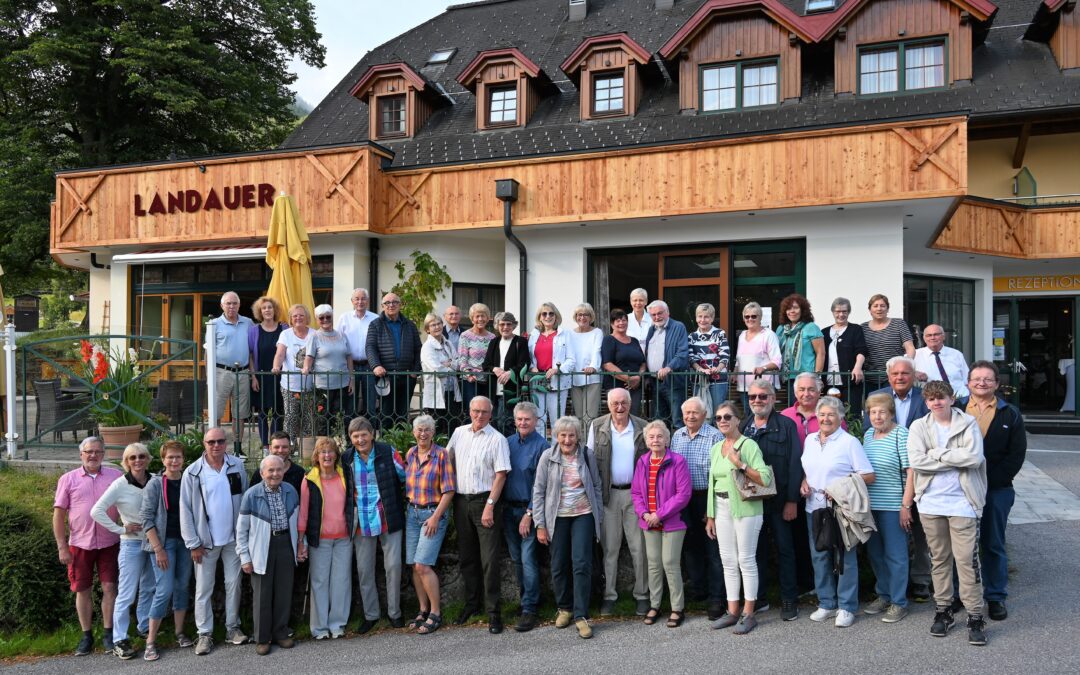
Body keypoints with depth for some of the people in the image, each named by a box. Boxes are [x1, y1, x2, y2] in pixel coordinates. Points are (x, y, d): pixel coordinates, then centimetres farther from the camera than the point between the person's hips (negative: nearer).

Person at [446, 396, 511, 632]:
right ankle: (472, 602, 27)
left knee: (489, 558, -6)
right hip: (461, 500, 5)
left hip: (485, 501, -5)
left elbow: (501, 475, -10)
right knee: (466, 556, 13)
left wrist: (490, 506, -17)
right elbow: (449, 460, 20)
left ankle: (493, 611, 1)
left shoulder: (497, 439, -7)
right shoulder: (459, 433, 9)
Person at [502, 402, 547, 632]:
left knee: (528, 559, -8)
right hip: (508, 508, 5)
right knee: (516, 559, 12)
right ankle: (525, 598, 25)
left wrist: (529, 514, -15)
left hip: (529, 509, -5)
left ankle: (529, 609, -2)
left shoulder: (541, 446, -8)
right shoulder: (507, 442, 7)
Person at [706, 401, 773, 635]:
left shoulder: (749, 445, -7)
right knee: (728, 561, 9)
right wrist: (710, 516, 15)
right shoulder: (716, 448, 13)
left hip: (745, 508, -6)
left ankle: (748, 614, 8)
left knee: (746, 560, -1)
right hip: (721, 508, 6)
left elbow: (765, 479, -14)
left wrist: (740, 465, -21)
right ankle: (732, 612, 17)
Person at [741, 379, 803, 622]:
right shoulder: (743, 427, 9)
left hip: (780, 501, -3)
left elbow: (795, 463, -8)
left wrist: (792, 500, -12)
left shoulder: (786, 425, -4)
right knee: (756, 549, 10)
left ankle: (789, 599, 14)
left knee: (785, 549, 5)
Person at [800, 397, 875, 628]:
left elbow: (869, 476, -10)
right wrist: (804, 483, 3)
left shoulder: (850, 442, -6)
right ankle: (826, 604, 21)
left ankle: (847, 607, 9)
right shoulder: (810, 440, 11)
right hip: (815, 507, 6)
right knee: (819, 556, 10)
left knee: (845, 557, 0)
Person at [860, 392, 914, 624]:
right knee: (875, 553, 14)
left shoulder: (901, 435, -9)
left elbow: (911, 472, -13)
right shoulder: (868, 435, 11)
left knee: (895, 555, 2)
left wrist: (906, 505, -16)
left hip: (892, 506, -7)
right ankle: (883, 595, 28)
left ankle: (898, 602, 12)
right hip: (869, 506, 7)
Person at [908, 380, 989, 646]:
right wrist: (956, 460, -11)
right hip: (931, 503, 3)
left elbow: (975, 457, -16)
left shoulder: (968, 424, -1)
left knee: (967, 560, -4)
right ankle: (943, 610, 24)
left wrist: (938, 454, -12)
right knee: (939, 559, 13)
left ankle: (975, 616, 4)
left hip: (962, 503, -2)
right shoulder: (919, 427, 4)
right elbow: (916, 460, -11)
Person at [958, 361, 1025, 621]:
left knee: (994, 545, 7)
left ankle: (996, 597, 16)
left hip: (997, 490, 0)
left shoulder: (1010, 414, 4)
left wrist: (991, 480, -11)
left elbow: (1016, 454, -2)